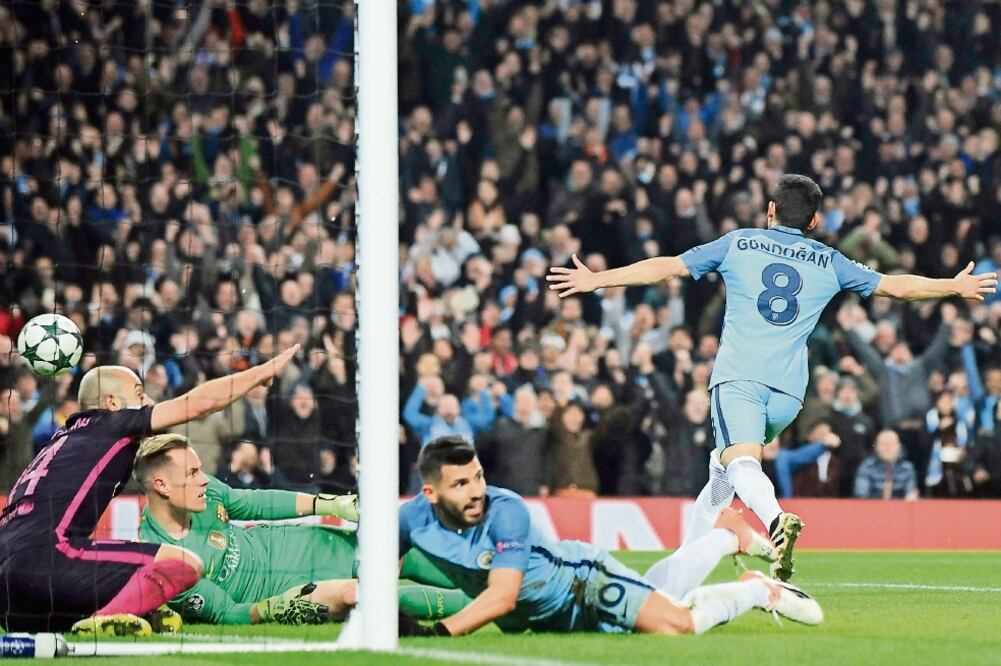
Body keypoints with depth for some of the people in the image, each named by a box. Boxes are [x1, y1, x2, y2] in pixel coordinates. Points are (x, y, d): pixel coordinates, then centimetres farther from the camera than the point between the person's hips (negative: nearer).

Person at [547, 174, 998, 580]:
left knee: (740, 462, -22)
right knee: (723, 463, 22)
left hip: (738, 376, -3)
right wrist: (956, 287, 37)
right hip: (788, 390, 3)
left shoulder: (738, 244, 13)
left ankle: (777, 521, -52)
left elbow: (666, 268, 11)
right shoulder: (829, 263, 17)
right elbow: (895, 286, 23)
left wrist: (597, 279, 19)